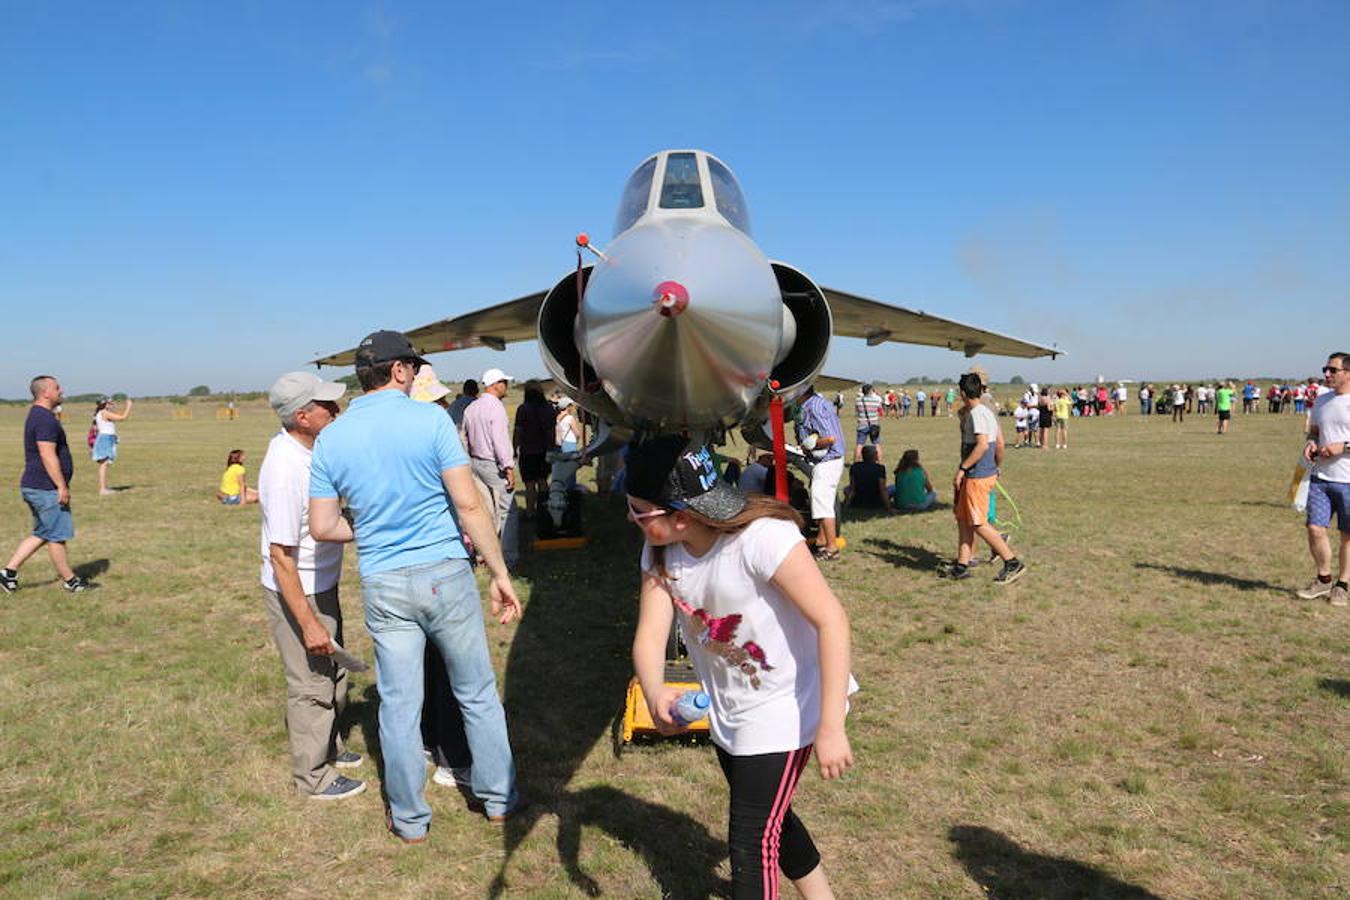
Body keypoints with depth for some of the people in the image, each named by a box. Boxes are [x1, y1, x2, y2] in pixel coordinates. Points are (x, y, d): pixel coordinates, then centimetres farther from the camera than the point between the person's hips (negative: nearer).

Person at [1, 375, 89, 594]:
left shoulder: (37, 415, 16)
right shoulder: (45, 419, -18)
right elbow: (48, 456, -24)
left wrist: (60, 485, 25)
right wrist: (62, 487, -23)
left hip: (35, 486, 11)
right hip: (46, 488, -11)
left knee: (42, 534, 17)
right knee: (57, 536, 0)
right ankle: (70, 581, 9)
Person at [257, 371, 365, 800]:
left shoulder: (309, 448, -3)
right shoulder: (285, 468, -30)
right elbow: (281, 556, -28)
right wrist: (308, 624, -25)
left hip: (322, 585, 9)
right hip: (296, 594, -9)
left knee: (332, 673, 24)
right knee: (311, 685, 6)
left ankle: (329, 747, 44)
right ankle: (314, 777, 24)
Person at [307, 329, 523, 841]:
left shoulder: (330, 439, 1)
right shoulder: (431, 420, -10)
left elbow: (322, 528, 2)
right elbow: (469, 505, -14)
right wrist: (499, 573, -7)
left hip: (383, 587, 3)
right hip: (445, 575, -2)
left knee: (399, 707, 13)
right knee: (478, 695, 14)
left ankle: (409, 820, 27)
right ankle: (499, 798, 28)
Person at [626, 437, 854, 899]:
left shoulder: (761, 537, -32)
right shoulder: (660, 553, -10)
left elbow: (831, 620, -31)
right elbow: (650, 635, -16)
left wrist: (831, 728, -33)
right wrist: (655, 693, -38)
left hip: (783, 707, -7)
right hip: (727, 709, 8)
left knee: (751, 841, -2)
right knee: (768, 817, 26)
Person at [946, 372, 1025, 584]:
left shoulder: (976, 414, -17)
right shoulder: (987, 412, 12)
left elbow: (982, 445, -28)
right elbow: (999, 443, 18)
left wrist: (962, 468, -23)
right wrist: (997, 467, 30)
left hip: (978, 476, -10)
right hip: (988, 472, 10)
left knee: (979, 523, -4)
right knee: (963, 519, 13)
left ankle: (1012, 563, 0)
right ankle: (962, 566, 17)